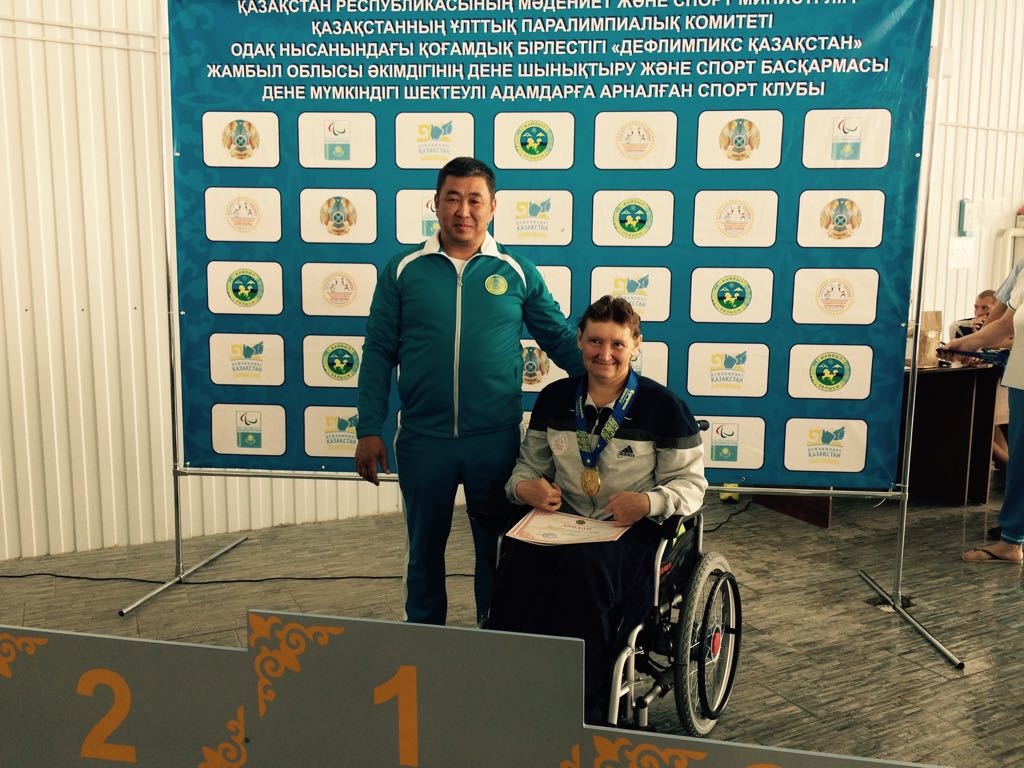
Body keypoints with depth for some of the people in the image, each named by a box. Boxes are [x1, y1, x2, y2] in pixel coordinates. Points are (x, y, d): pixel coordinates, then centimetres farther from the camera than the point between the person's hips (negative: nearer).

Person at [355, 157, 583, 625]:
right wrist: (369, 430, -3)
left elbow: (561, 339, 5)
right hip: (422, 441, 1)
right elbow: (378, 353, 2)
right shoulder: (404, 271, 2)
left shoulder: (517, 273, 2)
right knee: (424, 549, 16)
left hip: (496, 441, 0)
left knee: (497, 550, 13)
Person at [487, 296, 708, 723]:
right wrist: (525, 485, -5)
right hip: (562, 520, 3)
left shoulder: (662, 406, -1)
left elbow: (691, 483, 1)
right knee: (517, 563, -30)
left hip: (634, 529, -3)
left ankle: (583, 709, -21)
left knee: (584, 567, -36)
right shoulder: (554, 399, 11)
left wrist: (649, 502, -20)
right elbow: (530, 462, 20)